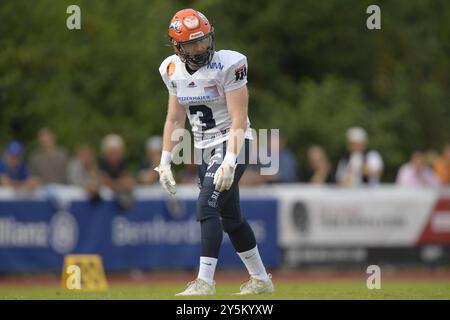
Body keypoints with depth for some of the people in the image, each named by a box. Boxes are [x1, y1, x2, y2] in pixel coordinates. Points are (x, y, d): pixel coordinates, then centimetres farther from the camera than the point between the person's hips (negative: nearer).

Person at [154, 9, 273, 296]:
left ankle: (205, 282, -22)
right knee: (231, 217, 12)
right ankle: (261, 280, 26)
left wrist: (229, 162, -27)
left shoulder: (228, 65, -17)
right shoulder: (174, 71, 3)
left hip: (231, 145, -7)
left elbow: (239, 121, -19)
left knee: (207, 206, -20)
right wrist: (165, 162, 8)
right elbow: (175, 120, 13)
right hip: (204, 150, 7)